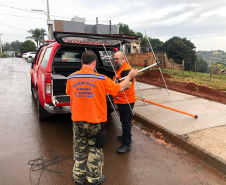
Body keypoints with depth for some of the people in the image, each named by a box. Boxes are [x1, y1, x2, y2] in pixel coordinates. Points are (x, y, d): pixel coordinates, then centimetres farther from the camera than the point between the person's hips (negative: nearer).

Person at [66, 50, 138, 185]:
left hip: (77, 120, 3)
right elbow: (119, 88, -1)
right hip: (95, 121, -3)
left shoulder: (71, 78, -4)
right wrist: (130, 76, 15)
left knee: (80, 149, 20)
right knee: (94, 150, 14)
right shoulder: (101, 79, -14)